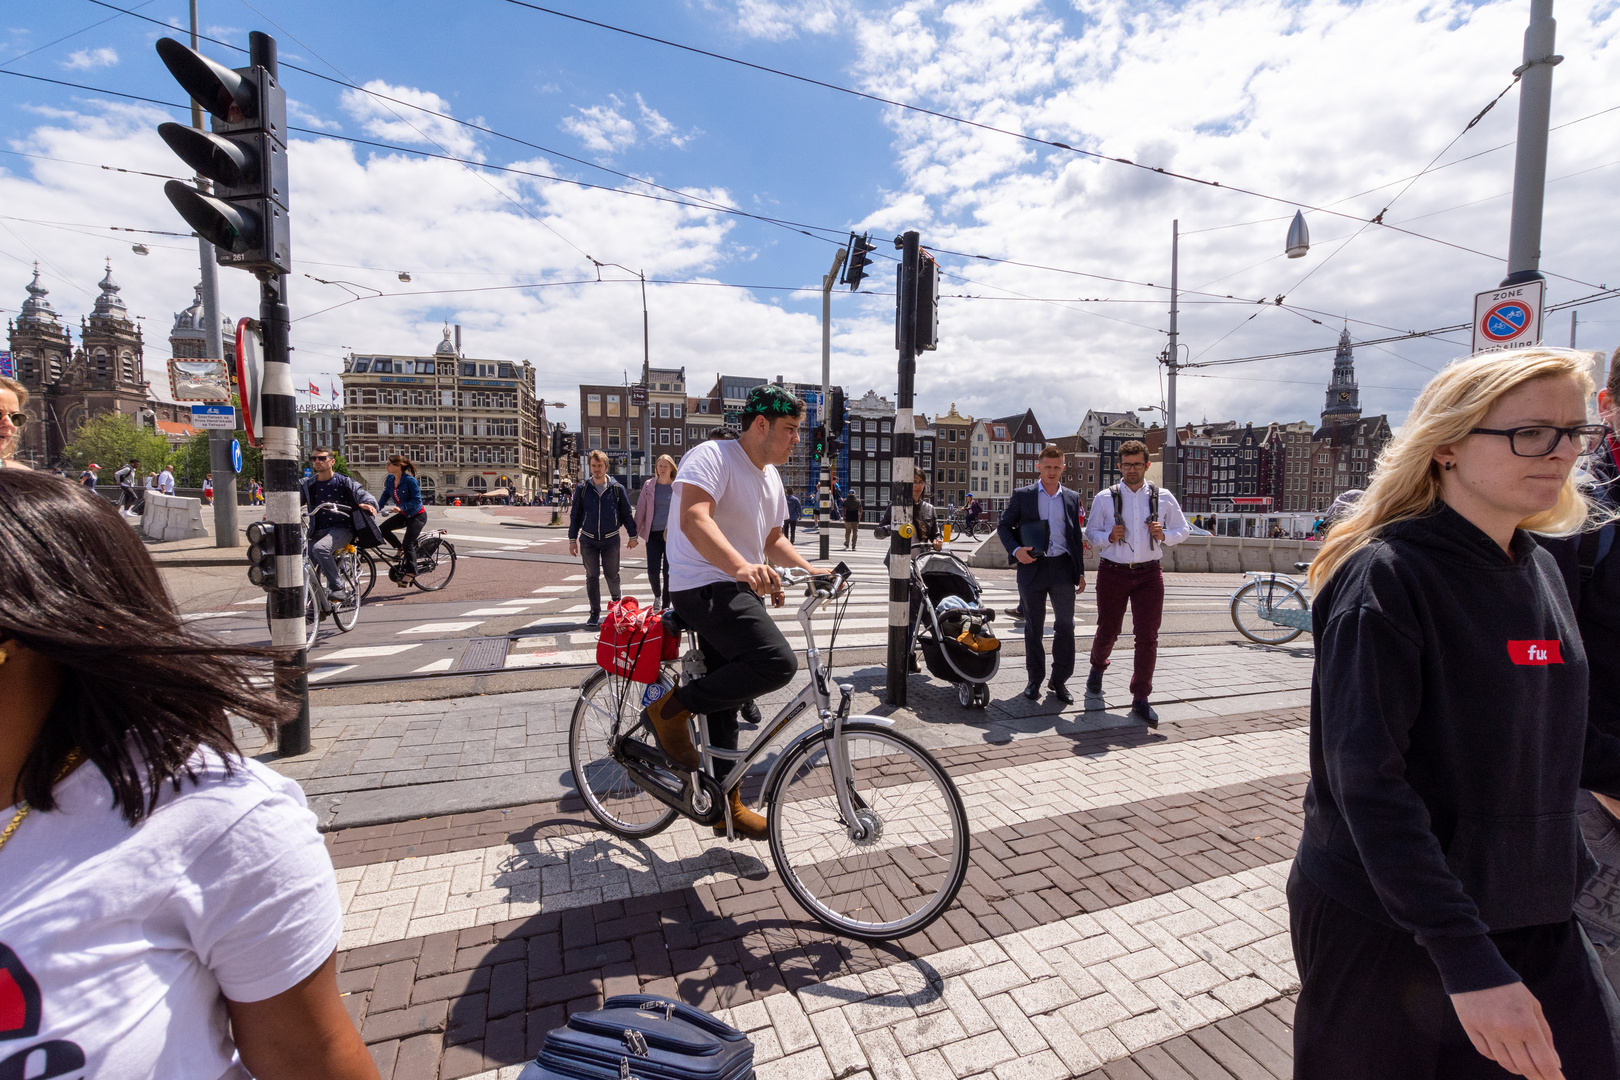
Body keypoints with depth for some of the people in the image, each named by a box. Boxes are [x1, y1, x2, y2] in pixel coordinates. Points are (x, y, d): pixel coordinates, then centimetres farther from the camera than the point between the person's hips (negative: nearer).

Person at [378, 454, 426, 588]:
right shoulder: (390, 480, 1)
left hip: (417, 515, -7)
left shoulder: (409, 480, -21)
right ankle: (401, 549, 13)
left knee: (408, 544, -14)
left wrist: (401, 507, -36)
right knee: (383, 529, -10)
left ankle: (411, 573, -4)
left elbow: (417, 500, -25)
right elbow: (384, 498, 8)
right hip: (405, 515, 7)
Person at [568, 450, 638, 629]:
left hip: (611, 540, -1)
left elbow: (627, 513, 5)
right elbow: (575, 515, 8)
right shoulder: (582, 489, 2)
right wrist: (572, 539, 5)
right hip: (588, 540, 1)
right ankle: (595, 614, 12)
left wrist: (632, 536, 6)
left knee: (612, 575, 5)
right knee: (592, 577, 2)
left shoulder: (616, 489, -1)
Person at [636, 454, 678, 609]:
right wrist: (636, 532, 9)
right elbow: (641, 509, 10)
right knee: (652, 571, -5)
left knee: (669, 571, 0)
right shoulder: (649, 485, 7)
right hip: (653, 533, 1)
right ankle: (657, 595, 25)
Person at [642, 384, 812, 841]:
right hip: (703, 586, -9)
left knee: (725, 698, 14)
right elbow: (694, 519, -30)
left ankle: (727, 806, 27)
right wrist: (741, 567, -45)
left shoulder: (770, 475, 17)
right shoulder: (712, 456, -13)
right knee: (777, 662, -27)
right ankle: (671, 710, -9)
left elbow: (772, 539, 24)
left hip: (734, 590, 9)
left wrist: (811, 570, 8)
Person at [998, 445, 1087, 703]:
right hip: (1032, 566, -1)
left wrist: (1080, 571, 9)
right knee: (1033, 628, 7)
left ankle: (1059, 680, 13)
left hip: (1063, 567, 2)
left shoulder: (1072, 498, 11)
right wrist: (1015, 550, -12)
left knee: (1065, 626, 0)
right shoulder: (1022, 495, 4)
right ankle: (1035, 679, 19)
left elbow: (1076, 536, 13)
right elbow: (1003, 526, 5)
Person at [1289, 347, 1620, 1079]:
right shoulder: (1386, 577, -21)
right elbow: (1366, 778, -26)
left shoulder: (1541, 570, 4)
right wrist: (1468, 958, -27)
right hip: (1388, 928, -7)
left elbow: (1550, 730, 15)